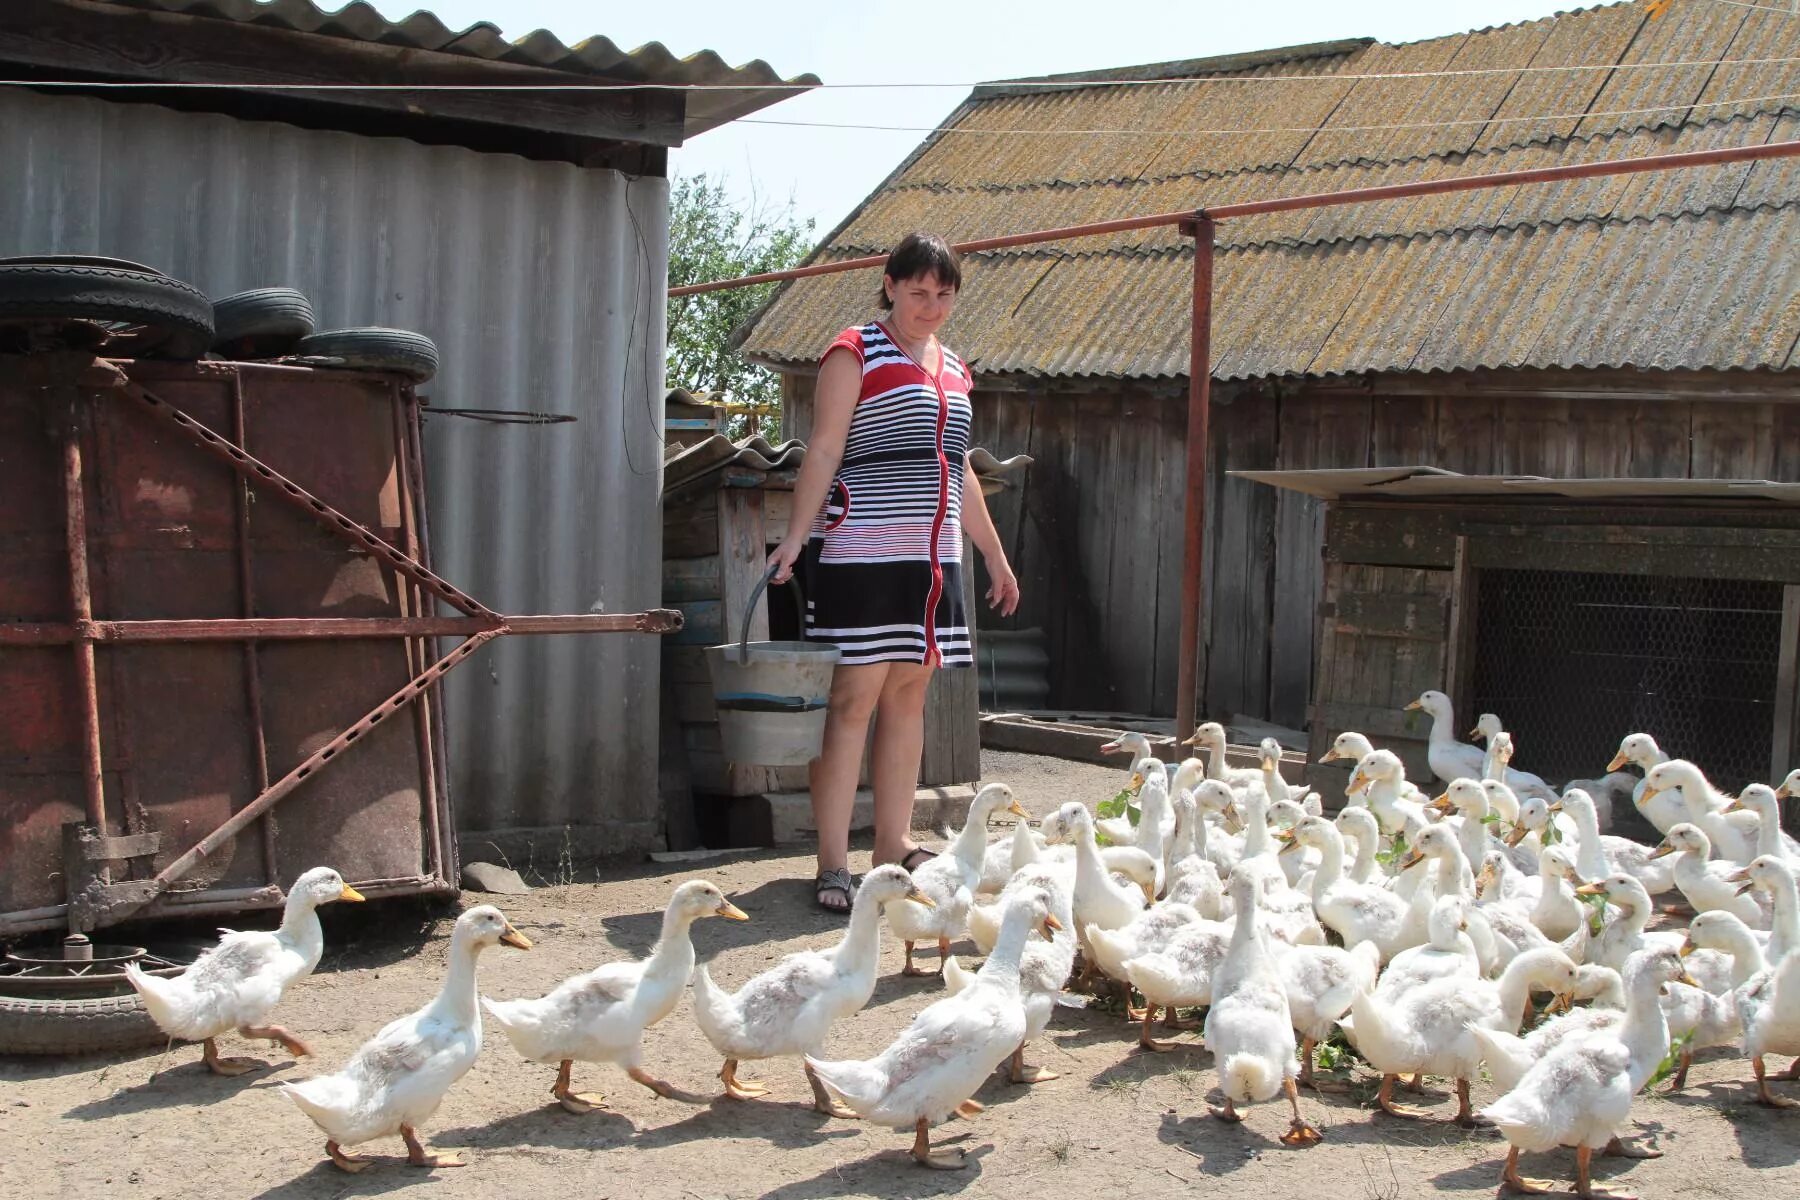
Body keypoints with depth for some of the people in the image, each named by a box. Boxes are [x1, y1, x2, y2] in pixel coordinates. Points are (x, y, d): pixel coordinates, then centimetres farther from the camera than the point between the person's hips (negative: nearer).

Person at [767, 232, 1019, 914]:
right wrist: (797, 533, -21)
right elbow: (825, 450, -10)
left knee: (908, 698, 9)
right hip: (860, 552, -7)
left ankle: (894, 844, 17)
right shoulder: (855, 354, -2)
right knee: (854, 699, -9)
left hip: (932, 557, 7)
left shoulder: (953, 370, 19)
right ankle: (833, 864, -7)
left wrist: (995, 555, 25)